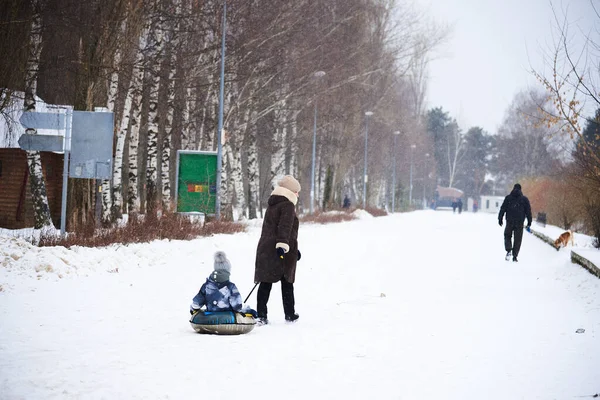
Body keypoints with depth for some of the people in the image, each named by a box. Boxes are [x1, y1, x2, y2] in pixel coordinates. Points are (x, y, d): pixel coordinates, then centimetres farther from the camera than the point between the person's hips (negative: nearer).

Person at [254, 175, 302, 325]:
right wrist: (283, 244, -31)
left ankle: (261, 315, -6)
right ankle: (290, 314, 14)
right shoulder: (288, 205, -7)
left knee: (265, 283, 2)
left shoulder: (272, 205, 21)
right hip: (282, 252, -7)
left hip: (265, 249, 7)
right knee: (287, 284, 6)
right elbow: (285, 227, -21)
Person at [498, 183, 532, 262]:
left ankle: (508, 250, -7)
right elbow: (528, 211, 5)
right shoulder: (524, 199, 4)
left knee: (507, 236, 17)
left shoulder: (508, 198, 3)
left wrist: (500, 218, 4)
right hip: (519, 223, 0)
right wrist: (529, 222, 9)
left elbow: (503, 209, 0)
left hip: (509, 222, 0)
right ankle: (515, 256, 3)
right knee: (517, 239, 6)